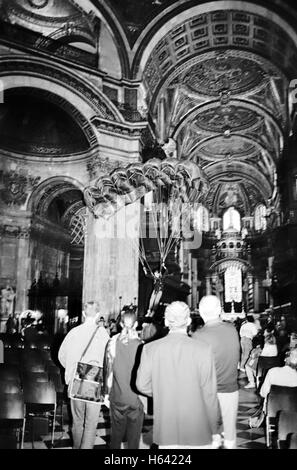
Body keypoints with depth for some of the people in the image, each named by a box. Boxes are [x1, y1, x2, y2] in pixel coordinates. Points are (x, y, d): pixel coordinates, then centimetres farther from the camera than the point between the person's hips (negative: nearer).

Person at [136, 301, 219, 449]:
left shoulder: (150, 349, -7)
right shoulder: (203, 349, -13)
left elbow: (142, 385, -2)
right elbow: (209, 394, -10)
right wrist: (213, 429, 2)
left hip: (166, 431, 2)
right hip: (198, 431, -1)